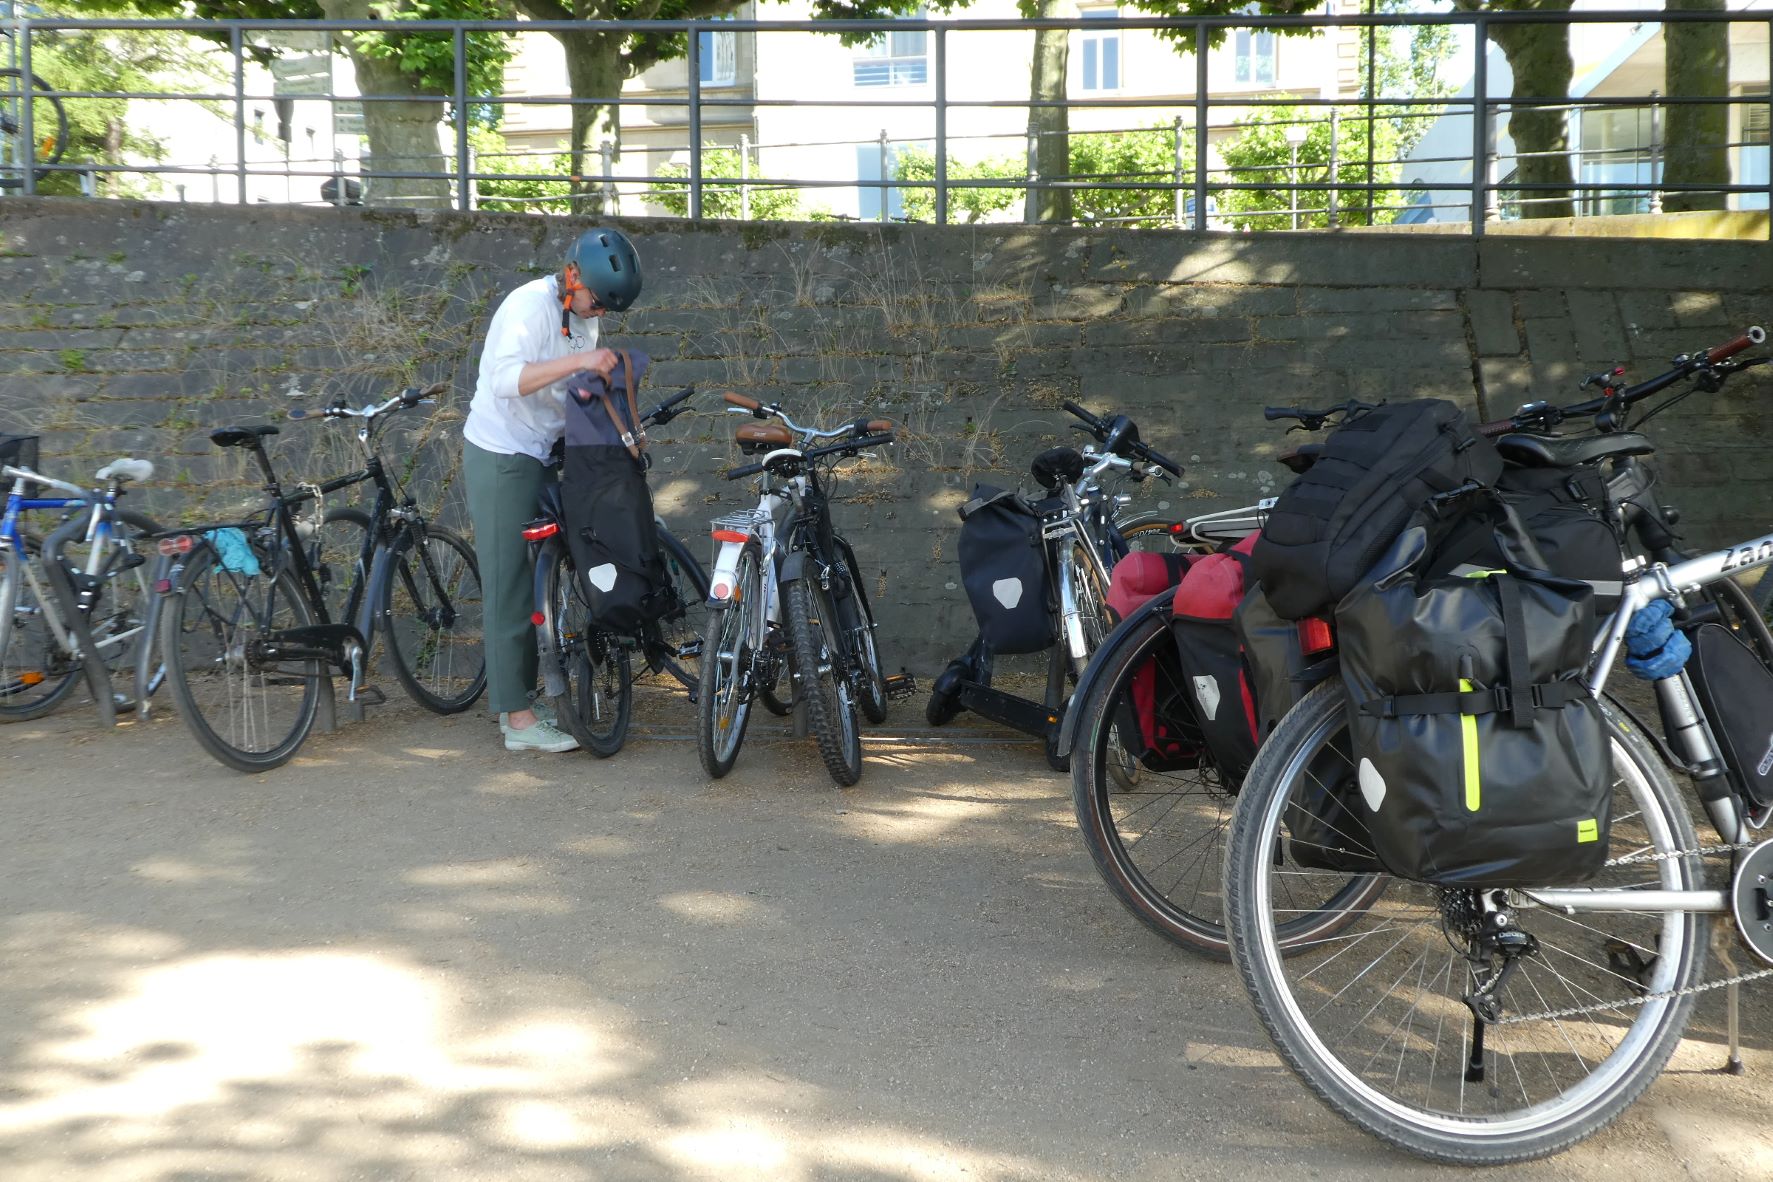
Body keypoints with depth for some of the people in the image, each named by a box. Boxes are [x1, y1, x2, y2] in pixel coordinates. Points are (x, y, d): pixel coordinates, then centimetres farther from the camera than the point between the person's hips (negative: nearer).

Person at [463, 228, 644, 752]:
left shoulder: (583, 315, 11)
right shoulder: (531, 305, -18)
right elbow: (506, 379, -31)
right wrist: (577, 360, -38)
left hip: (540, 455, 9)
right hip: (500, 457, -9)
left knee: (531, 581, 14)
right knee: (510, 586, -7)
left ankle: (517, 697, 24)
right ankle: (518, 720, -4)